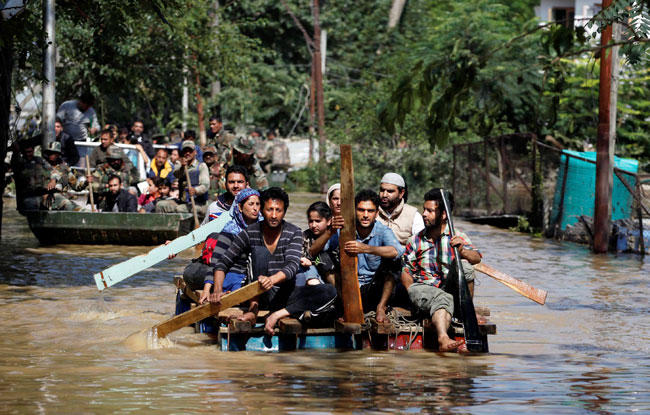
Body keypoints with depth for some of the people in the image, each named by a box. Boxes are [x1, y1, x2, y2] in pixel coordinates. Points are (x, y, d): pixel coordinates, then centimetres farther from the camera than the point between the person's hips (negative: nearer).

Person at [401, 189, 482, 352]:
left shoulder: (457, 237, 4)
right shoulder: (416, 241, 8)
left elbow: (477, 258, -11)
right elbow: (406, 271, 9)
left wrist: (462, 251, -33)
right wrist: (412, 292, -9)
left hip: (450, 289, 1)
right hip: (423, 288, -1)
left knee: (464, 265, -28)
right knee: (442, 298, -36)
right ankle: (443, 338, -62)